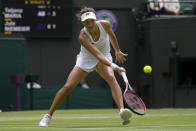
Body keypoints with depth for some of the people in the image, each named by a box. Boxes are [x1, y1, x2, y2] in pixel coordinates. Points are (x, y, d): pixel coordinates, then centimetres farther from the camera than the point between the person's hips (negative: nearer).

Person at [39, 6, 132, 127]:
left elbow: (111, 34, 7)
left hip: (105, 59, 1)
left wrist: (117, 51, 17)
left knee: (111, 78, -31)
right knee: (68, 86, -10)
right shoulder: (82, 37, -31)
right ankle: (48, 116, 8)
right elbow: (98, 55, -41)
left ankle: (122, 111, -49)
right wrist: (114, 67, -54)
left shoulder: (105, 24, -21)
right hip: (86, 59, -1)